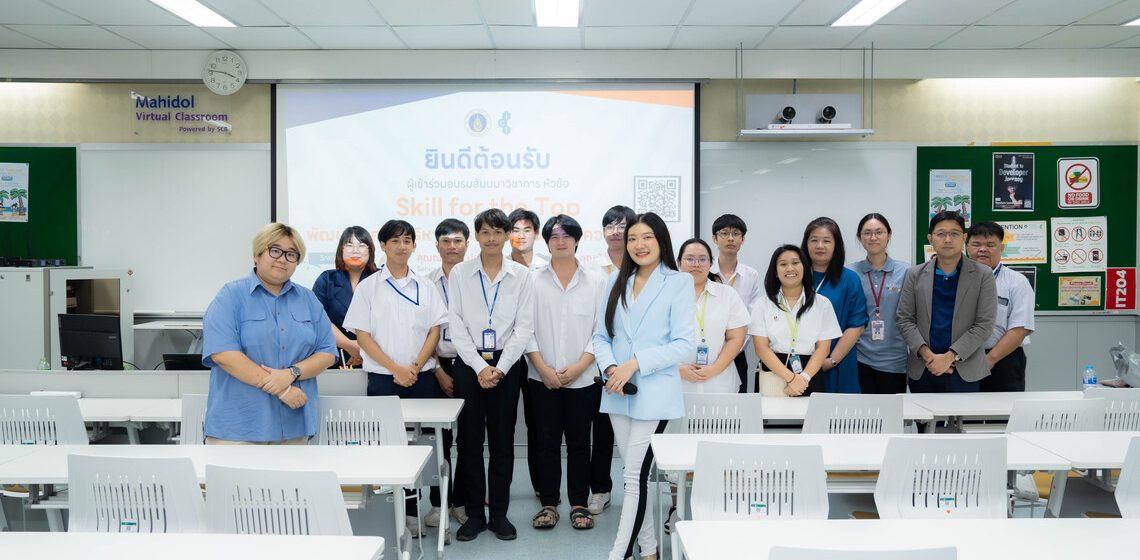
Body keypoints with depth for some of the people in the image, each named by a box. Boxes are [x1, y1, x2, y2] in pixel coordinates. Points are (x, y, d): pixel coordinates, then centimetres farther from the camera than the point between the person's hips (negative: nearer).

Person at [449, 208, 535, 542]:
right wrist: (480, 367, -10)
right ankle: (474, 514, 14)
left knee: (503, 440, 6)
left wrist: (499, 368, -10)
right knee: (469, 440, 3)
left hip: (506, 364, 0)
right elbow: (456, 325, -2)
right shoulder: (459, 273, 3)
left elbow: (524, 327, -2)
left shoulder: (521, 275, 3)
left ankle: (499, 513, 16)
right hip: (469, 364, 0)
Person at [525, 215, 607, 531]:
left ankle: (579, 504, 17)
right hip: (543, 378, 1)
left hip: (583, 378, 0)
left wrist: (579, 366, -10)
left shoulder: (596, 280, 2)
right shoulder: (533, 281, 2)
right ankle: (548, 503, 17)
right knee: (547, 441, 7)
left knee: (579, 442, 7)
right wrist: (543, 368, -8)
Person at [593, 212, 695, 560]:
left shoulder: (678, 283, -4)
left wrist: (635, 363, -17)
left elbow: (684, 344, -10)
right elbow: (601, 336, 9)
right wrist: (610, 368, -11)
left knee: (636, 475, -7)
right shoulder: (616, 282, 11)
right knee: (634, 472, 13)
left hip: (654, 393, -5)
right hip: (618, 393, 5)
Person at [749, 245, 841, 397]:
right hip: (772, 379, 0)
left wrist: (803, 378, -14)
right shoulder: (763, 305, 2)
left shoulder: (822, 304, 4)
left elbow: (823, 348, 0)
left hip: (810, 380, 0)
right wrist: (790, 377, -16)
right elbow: (762, 348, -5)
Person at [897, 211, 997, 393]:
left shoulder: (982, 275, 1)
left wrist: (950, 356, -13)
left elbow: (984, 324, -5)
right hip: (921, 369, 2)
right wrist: (927, 354, -11)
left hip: (964, 371, -2)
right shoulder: (915, 275, 6)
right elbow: (904, 318, 3)